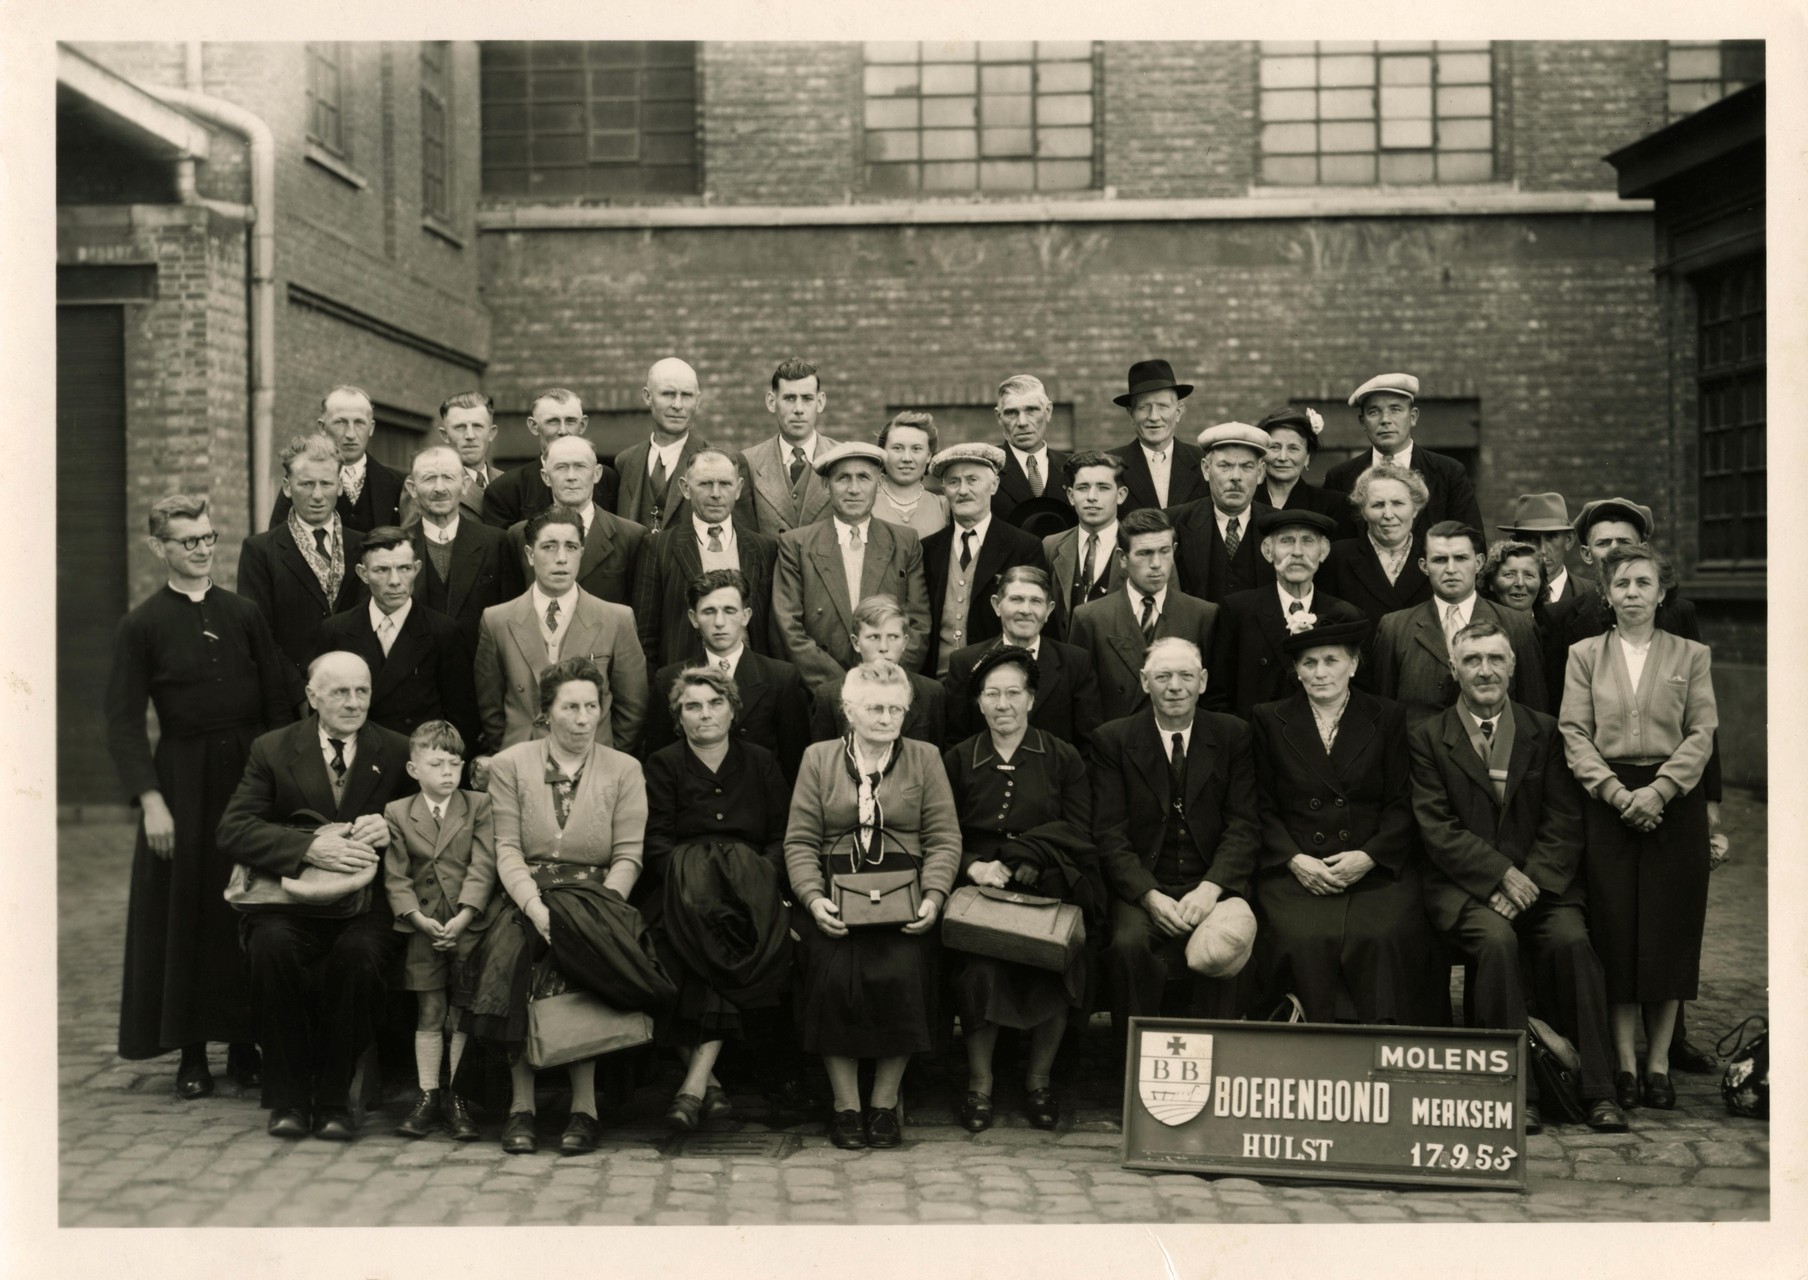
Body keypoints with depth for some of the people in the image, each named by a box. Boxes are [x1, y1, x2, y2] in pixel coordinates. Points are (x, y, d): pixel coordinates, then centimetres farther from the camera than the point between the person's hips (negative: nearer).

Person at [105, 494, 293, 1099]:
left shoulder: (244, 614, 6)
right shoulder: (141, 625, 0)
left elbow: (279, 701, 6)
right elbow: (123, 723, -3)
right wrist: (149, 798, -12)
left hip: (251, 772, 2)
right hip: (182, 780, -2)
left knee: (250, 910, 5)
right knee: (185, 912, 4)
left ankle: (245, 1043, 17)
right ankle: (191, 1052, 15)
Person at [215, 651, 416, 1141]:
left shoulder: (397, 753, 9)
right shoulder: (272, 750, 7)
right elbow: (233, 830, -5)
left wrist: (390, 827, -15)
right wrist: (311, 847, -20)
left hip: (366, 903, 0)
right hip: (290, 901, 0)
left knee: (359, 952, -33)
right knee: (272, 945, -32)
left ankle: (333, 1098, -16)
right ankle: (287, 1098, -17)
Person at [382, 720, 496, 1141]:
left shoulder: (478, 806, 3)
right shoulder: (397, 814, 6)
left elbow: (483, 867, -5)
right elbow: (396, 877, 1)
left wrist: (463, 917, -16)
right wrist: (419, 917, -12)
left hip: (468, 924, -1)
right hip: (423, 926, 1)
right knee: (429, 1013, 5)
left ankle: (457, 1099, 7)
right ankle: (428, 1096, 12)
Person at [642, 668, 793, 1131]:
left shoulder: (760, 763, 17)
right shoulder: (662, 766, 12)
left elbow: (784, 837, 9)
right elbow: (655, 844, 0)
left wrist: (761, 876, -11)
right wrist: (692, 878, -17)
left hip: (751, 879, 1)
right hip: (681, 883, -1)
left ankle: (696, 1080, -35)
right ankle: (707, 1080, -30)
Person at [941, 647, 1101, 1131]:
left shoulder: (1063, 759, 11)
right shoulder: (957, 760, 14)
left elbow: (1078, 836, 2)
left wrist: (1015, 860, -11)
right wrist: (972, 865, -12)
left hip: (1048, 888, 0)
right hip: (978, 890, 0)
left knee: (1057, 956, -28)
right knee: (980, 961, -29)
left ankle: (1039, 1078, -5)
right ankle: (979, 1084, -9)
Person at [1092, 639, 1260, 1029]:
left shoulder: (1234, 735, 9)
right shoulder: (1112, 740, 6)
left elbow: (1244, 825, 2)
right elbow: (1109, 834, -1)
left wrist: (1210, 888, -15)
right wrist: (1149, 896, -16)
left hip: (1214, 887, 0)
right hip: (1141, 889, 0)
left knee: (1227, 941, -32)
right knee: (1128, 945, -32)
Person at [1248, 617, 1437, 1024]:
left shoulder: (1386, 718, 12)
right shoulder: (1268, 721, 12)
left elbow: (1402, 805, 7)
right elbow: (1263, 807, 8)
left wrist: (1368, 857, -9)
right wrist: (1295, 860, -8)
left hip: (1375, 869, 0)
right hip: (1295, 871, 0)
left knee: (1381, 938, -28)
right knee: (1305, 939, -28)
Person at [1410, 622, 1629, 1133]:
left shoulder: (1545, 732, 12)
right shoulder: (1427, 739, 7)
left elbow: (1565, 823, 4)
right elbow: (1437, 828, -3)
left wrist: (1528, 883, -11)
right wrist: (1502, 874, -14)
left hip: (1541, 884, 2)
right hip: (1464, 887, -1)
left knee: (1571, 939, -27)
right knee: (1497, 939, -31)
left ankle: (1598, 1091, -18)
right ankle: (1517, 1091, -23)